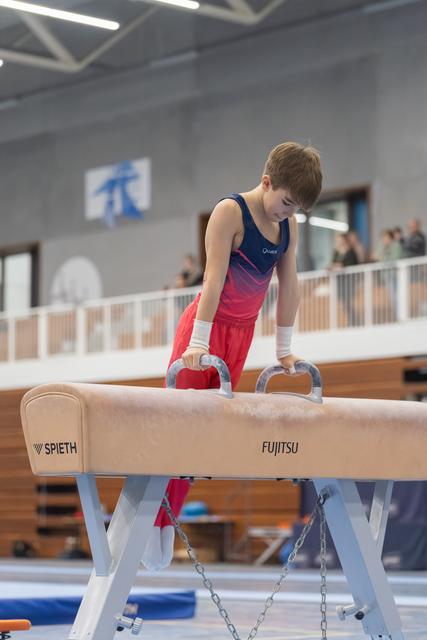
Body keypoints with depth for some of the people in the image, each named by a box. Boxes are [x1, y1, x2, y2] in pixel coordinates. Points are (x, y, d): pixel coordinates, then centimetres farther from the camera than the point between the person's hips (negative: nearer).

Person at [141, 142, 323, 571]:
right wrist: (199, 342, -23)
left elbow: (288, 286, 7)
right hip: (207, 326, -6)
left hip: (242, 333, 6)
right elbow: (214, 277, -19)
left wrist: (283, 350, 9)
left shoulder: (288, 225, 4)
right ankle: (151, 517, -4)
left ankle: (167, 518, 6)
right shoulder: (230, 212, -14)